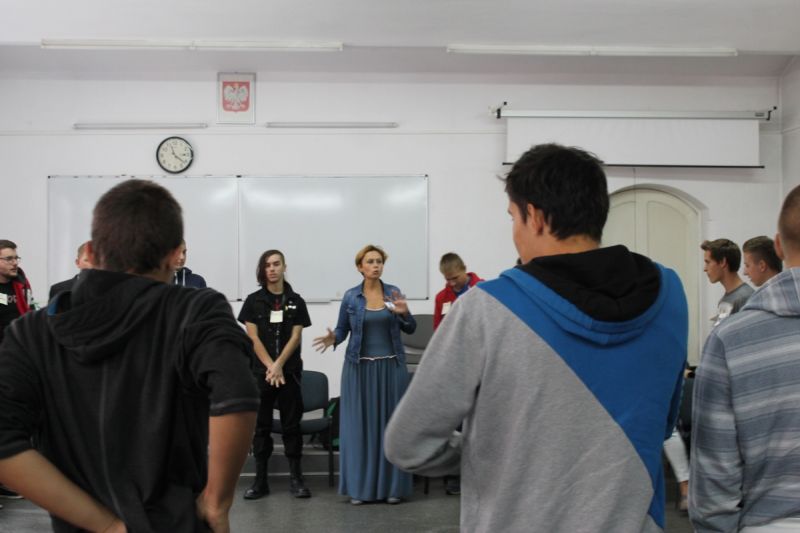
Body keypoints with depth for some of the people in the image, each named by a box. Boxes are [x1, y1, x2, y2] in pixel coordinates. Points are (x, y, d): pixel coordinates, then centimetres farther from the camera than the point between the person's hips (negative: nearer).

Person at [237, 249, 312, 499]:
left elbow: (295, 337, 0)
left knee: (291, 423, 2)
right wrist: (270, 366, -10)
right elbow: (253, 337, -2)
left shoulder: (296, 301, 5)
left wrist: (279, 365, -11)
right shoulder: (253, 301, 4)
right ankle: (260, 480, 9)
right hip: (261, 371, 0)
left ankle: (295, 478, 8)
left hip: (290, 370, 0)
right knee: (261, 425, 3)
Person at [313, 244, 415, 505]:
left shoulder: (394, 292, 3)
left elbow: (410, 329, 6)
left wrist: (404, 313, -14)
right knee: (360, 425, 1)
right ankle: (360, 487, 10)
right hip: (360, 368, -1)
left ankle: (392, 486, 11)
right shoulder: (351, 297, 1)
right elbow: (342, 330, 6)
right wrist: (333, 338, -16)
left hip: (391, 366, 1)